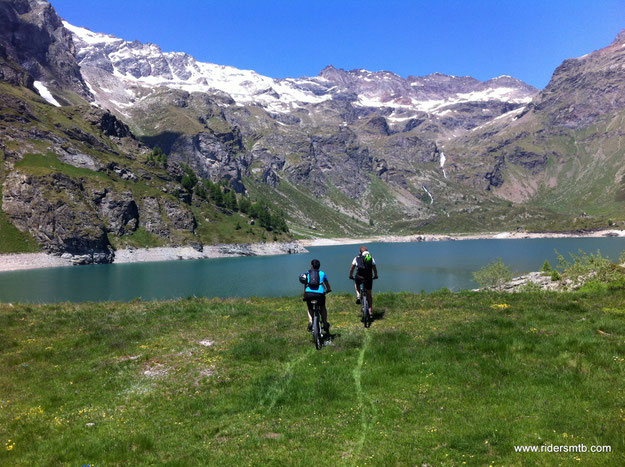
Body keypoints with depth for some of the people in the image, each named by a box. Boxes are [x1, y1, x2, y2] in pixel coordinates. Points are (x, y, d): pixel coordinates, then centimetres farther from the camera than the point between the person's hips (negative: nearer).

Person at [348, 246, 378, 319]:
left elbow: (351, 269, 16)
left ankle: (358, 296, 12)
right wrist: (375, 276, 36)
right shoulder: (371, 258, 12)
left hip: (359, 277, -1)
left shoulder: (357, 258, 10)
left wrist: (351, 276, 33)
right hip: (369, 278, 1)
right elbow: (375, 269, 17)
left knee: (356, 283, 36)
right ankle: (371, 312, 14)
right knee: (369, 294, 17)